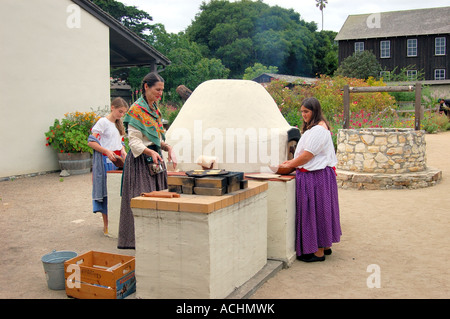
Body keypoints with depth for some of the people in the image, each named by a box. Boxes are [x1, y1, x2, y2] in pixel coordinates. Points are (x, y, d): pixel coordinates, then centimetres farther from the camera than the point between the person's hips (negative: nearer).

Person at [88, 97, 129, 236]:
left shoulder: (118, 124, 16)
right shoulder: (103, 122, -8)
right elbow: (91, 142, -13)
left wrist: (123, 152, 5)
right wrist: (107, 151, -22)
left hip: (117, 161, 7)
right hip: (105, 162, -7)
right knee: (106, 192, -3)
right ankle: (106, 226, 4)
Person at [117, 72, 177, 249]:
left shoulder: (154, 108, 15)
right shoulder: (136, 110, -10)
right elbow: (134, 142, -15)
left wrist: (167, 148, 3)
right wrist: (150, 152, -30)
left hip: (155, 160, 8)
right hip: (140, 161, -8)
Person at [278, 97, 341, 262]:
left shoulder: (318, 129, -18)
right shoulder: (314, 128, 17)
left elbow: (307, 155, -20)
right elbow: (306, 153, 20)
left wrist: (289, 165, -11)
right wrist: (292, 161, 9)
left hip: (316, 176, -11)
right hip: (316, 174, 11)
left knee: (315, 211, -4)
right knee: (319, 211, 15)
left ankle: (318, 252, 4)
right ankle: (325, 246, 25)